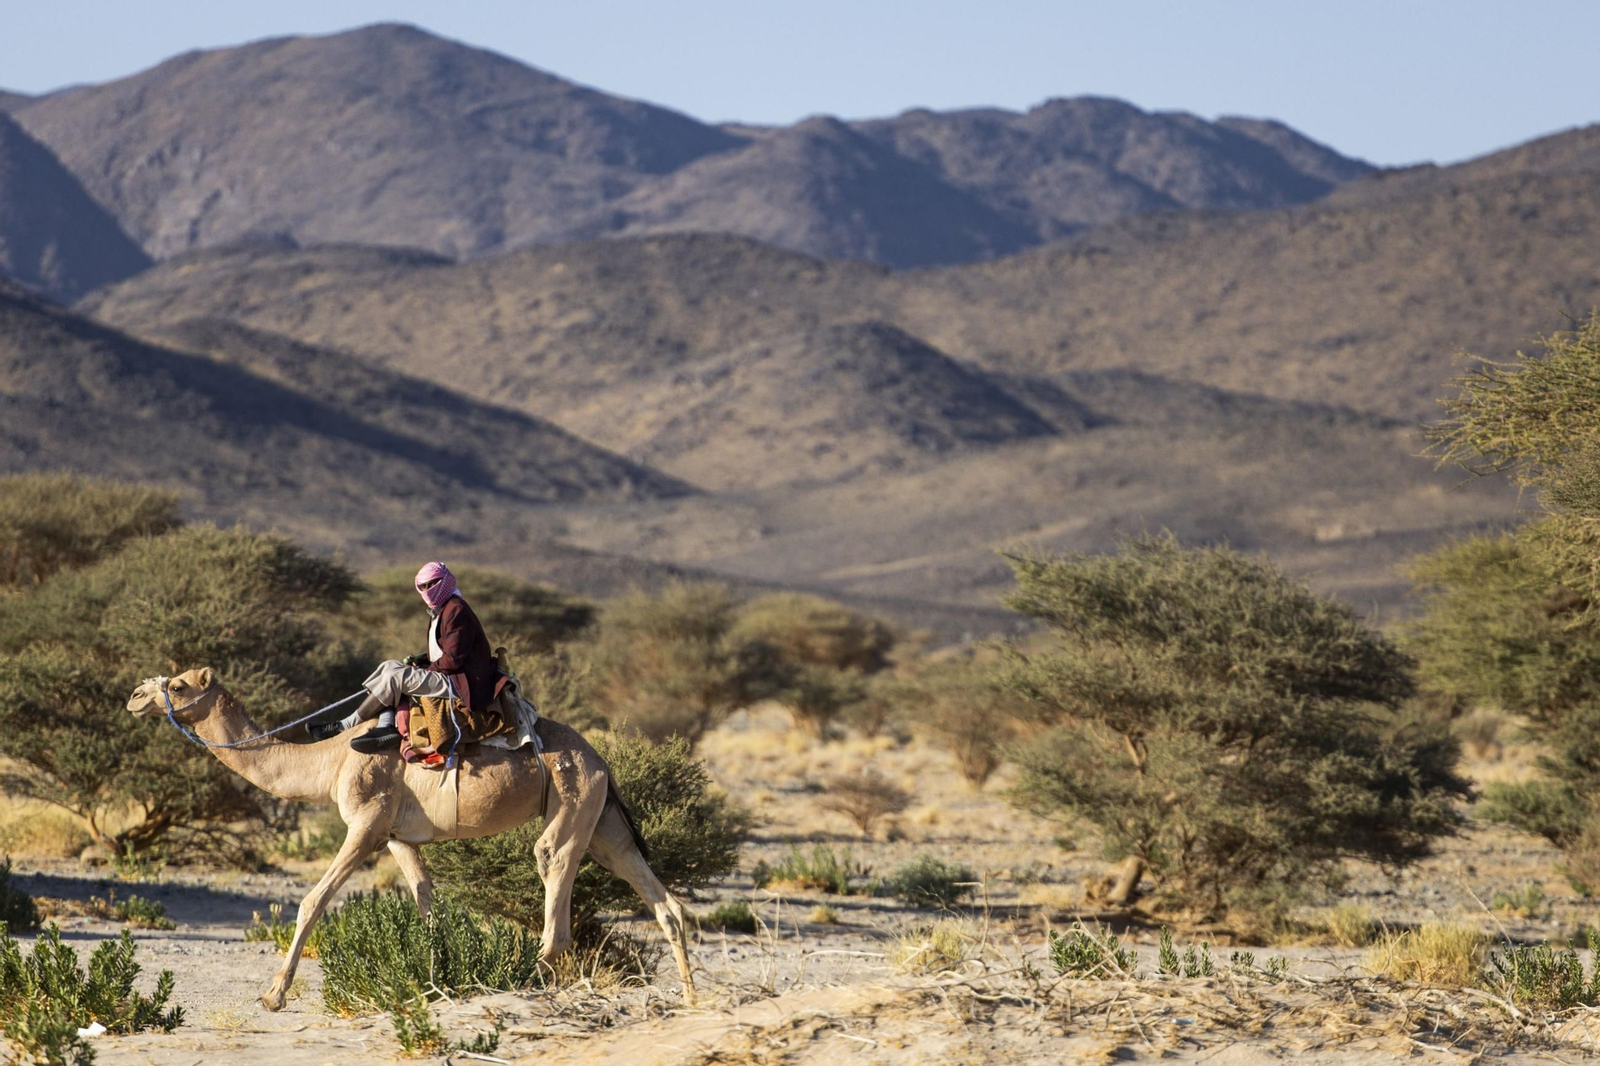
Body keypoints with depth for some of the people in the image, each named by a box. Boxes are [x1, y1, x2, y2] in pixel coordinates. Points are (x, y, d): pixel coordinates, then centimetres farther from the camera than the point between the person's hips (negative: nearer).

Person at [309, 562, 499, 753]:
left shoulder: (456, 611, -14)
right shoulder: (439, 612, 18)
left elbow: (452, 660, -19)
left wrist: (424, 667, -9)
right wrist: (420, 661, 4)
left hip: (460, 684, -11)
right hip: (444, 677, 11)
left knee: (395, 679, -18)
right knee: (390, 667, 5)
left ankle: (344, 726, -11)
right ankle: (386, 726, -18)